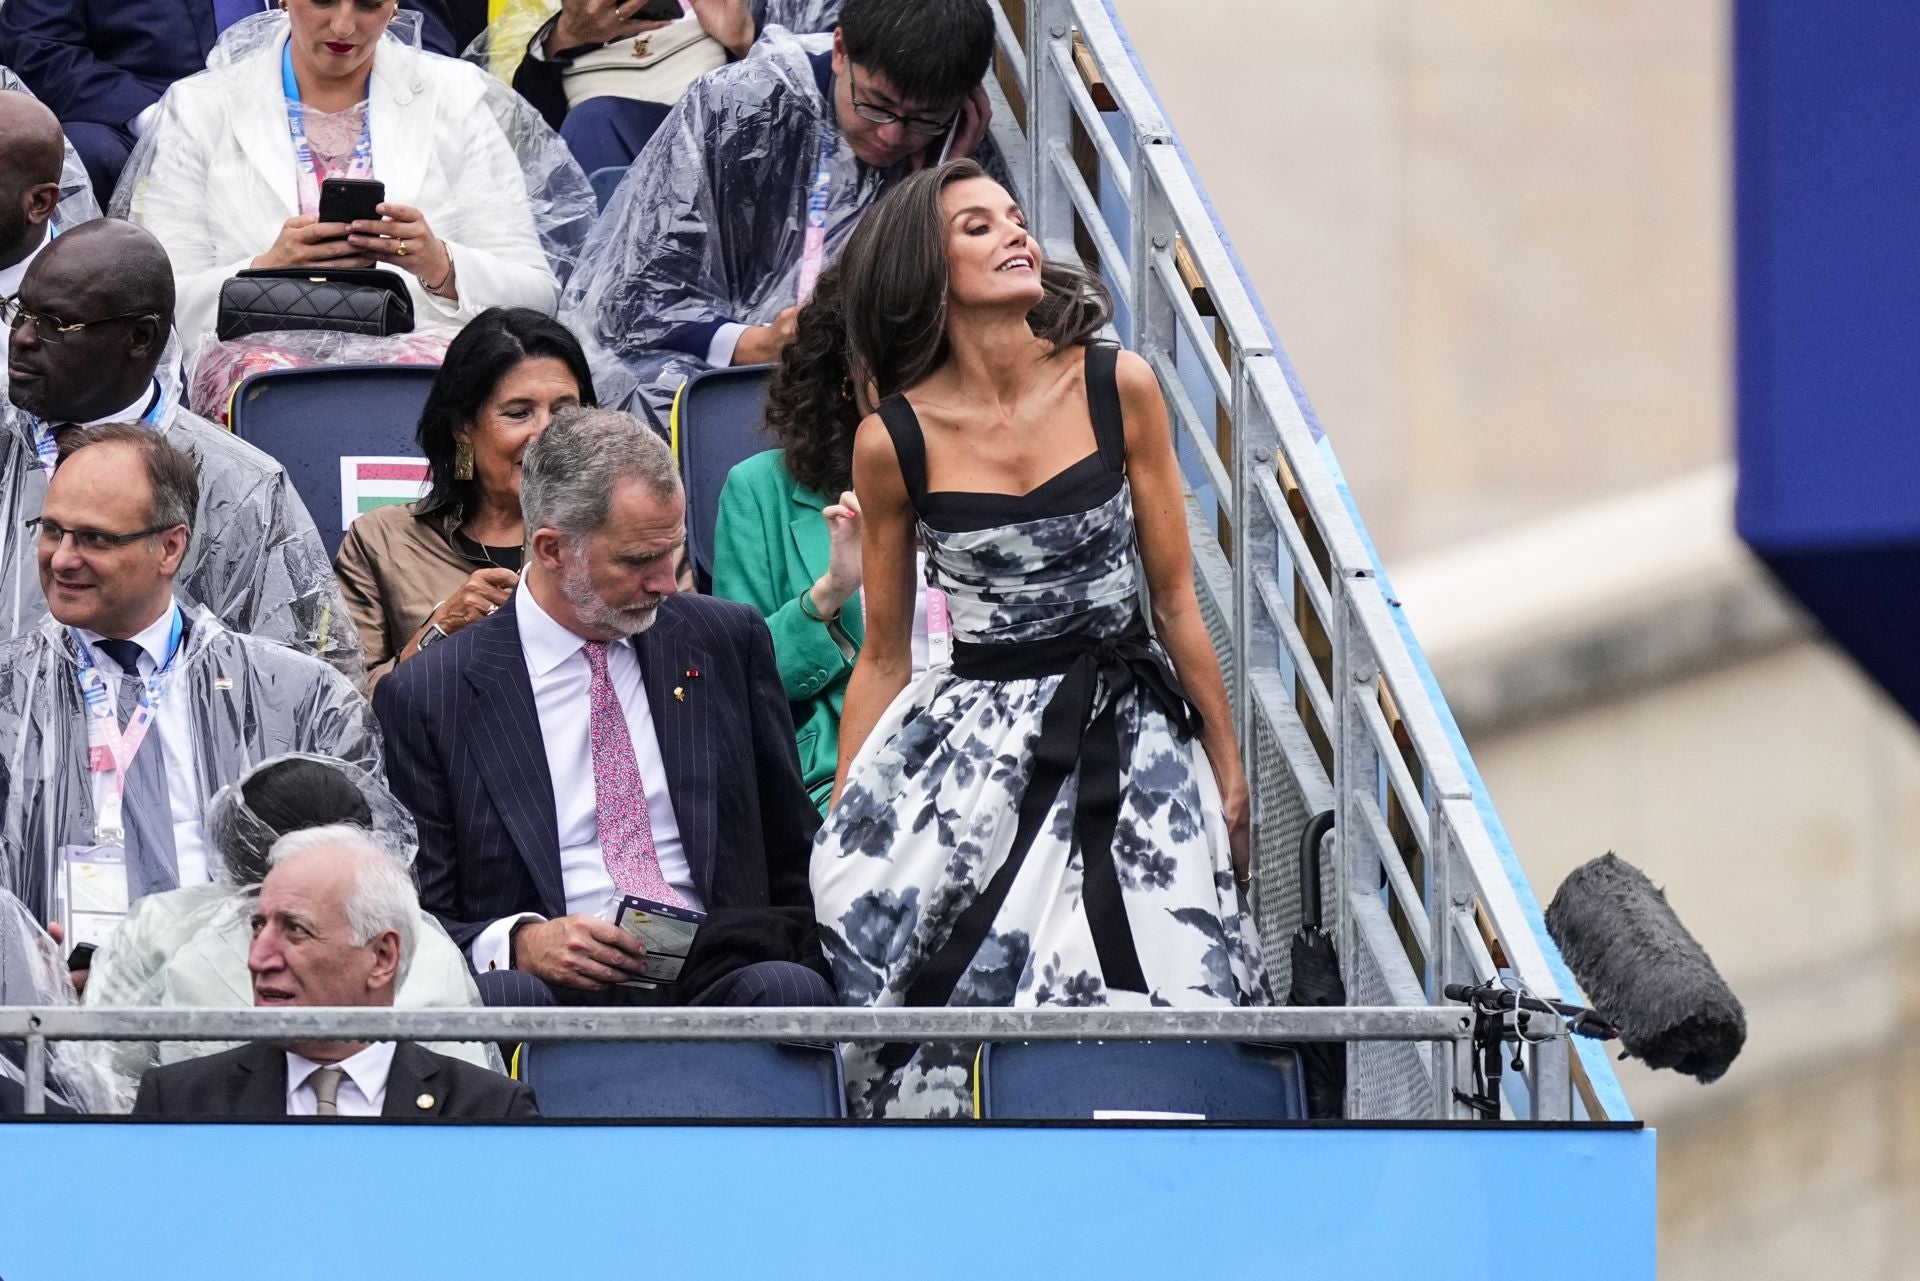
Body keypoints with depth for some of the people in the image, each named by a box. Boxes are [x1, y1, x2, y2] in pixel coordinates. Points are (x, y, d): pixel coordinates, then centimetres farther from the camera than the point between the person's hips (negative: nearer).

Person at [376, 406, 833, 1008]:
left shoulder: (729, 639, 14)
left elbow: (793, 850, 22)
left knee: (787, 987, -32)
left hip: (719, 974, 2)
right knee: (503, 997, -37)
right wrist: (520, 943, -16)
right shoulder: (427, 696, 4)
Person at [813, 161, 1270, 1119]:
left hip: (1126, 738, 1)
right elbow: (883, 656, 7)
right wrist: (839, 824, 5)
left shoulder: (1116, 389, 0)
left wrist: (1226, 766, 8)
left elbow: (1174, 596, 6)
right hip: (973, 744, -1)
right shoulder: (894, 443, -1)